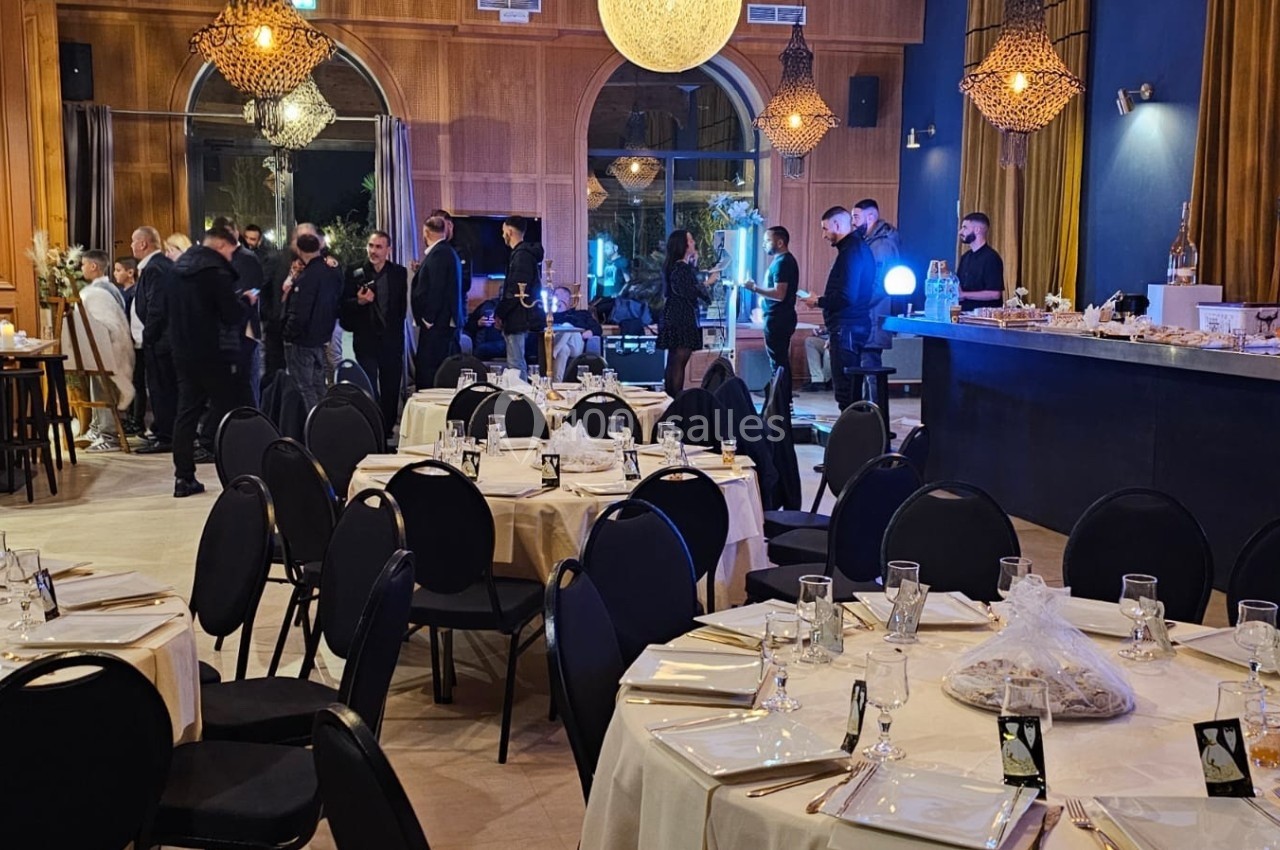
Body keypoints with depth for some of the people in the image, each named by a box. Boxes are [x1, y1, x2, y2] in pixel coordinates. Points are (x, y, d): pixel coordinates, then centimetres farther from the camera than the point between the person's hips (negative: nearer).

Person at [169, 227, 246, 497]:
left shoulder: (181, 266, 11)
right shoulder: (217, 271, -14)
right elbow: (233, 317, -15)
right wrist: (246, 303, 4)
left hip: (183, 351, 8)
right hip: (213, 354, -7)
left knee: (187, 413, 9)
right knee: (228, 414, 0)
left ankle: (184, 477, 9)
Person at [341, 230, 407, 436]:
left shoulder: (399, 273, 5)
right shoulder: (356, 276, 0)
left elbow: (402, 304, 11)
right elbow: (344, 309, -1)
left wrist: (396, 328, 6)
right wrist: (359, 301, -18)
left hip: (392, 341, 2)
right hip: (366, 342, -2)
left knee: (391, 391, 7)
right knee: (369, 391, -2)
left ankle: (387, 430, 17)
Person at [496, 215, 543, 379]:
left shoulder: (522, 255, -15)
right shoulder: (526, 253, 16)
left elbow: (516, 292, -21)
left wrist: (500, 312, -12)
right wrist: (502, 312, 16)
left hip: (517, 317, -10)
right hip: (520, 317, 10)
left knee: (516, 365, -8)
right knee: (519, 363, 15)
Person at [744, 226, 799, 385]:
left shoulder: (782, 262, -15)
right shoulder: (783, 260, 16)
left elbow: (779, 294, -24)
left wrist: (755, 288, -19)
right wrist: (763, 303, 21)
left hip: (777, 319, -11)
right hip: (780, 318, 11)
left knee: (778, 362, -9)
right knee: (781, 361, 13)